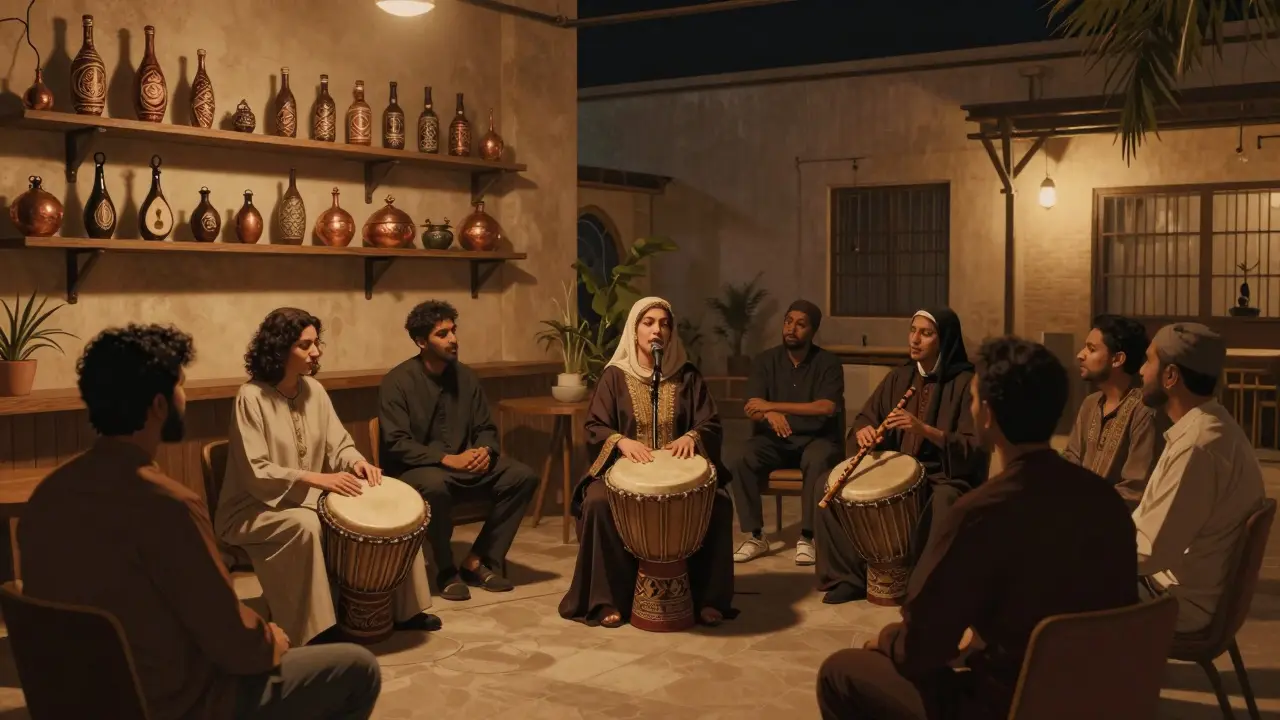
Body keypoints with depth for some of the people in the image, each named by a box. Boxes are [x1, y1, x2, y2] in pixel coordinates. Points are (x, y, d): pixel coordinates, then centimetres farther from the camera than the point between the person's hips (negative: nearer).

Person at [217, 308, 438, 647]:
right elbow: (256, 473, -23)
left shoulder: (314, 389, 3)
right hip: (256, 508, -7)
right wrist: (316, 479, -30)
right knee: (304, 525, -38)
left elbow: (338, 445, 7)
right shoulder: (252, 397, -18)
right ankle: (315, 631, -28)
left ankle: (404, 609, 4)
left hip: (308, 498, 7)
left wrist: (356, 461, -17)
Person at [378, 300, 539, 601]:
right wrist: (447, 459, -28)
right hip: (415, 469, -6)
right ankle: (446, 571, -16)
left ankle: (478, 562, -6)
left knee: (522, 476, -14)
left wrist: (485, 450, -15)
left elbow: (486, 428, 10)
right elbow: (396, 444, -19)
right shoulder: (397, 382, -13)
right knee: (435, 485, -40)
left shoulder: (466, 376, 5)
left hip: (464, 464, 6)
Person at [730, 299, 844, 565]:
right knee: (741, 461, -27)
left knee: (818, 463, -37)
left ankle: (807, 538, -23)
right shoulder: (766, 360, 2)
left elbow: (827, 407, -20)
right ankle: (756, 536, -15)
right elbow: (752, 407, -7)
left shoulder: (828, 363, -6)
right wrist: (769, 415, -33)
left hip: (816, 438, -2)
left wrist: (773, 405, -22)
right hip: (775, 439, 2)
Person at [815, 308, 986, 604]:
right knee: (832, 487, -10)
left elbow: (975, 448, -18)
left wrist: (925, 430, -31)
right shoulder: (899, 376, 7)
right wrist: (864, 430, -12)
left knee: (941, 504, -40)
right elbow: (866, 416, 14)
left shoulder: (965, 383, -11)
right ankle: (849, 576, 0)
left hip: (946, 475, -6)